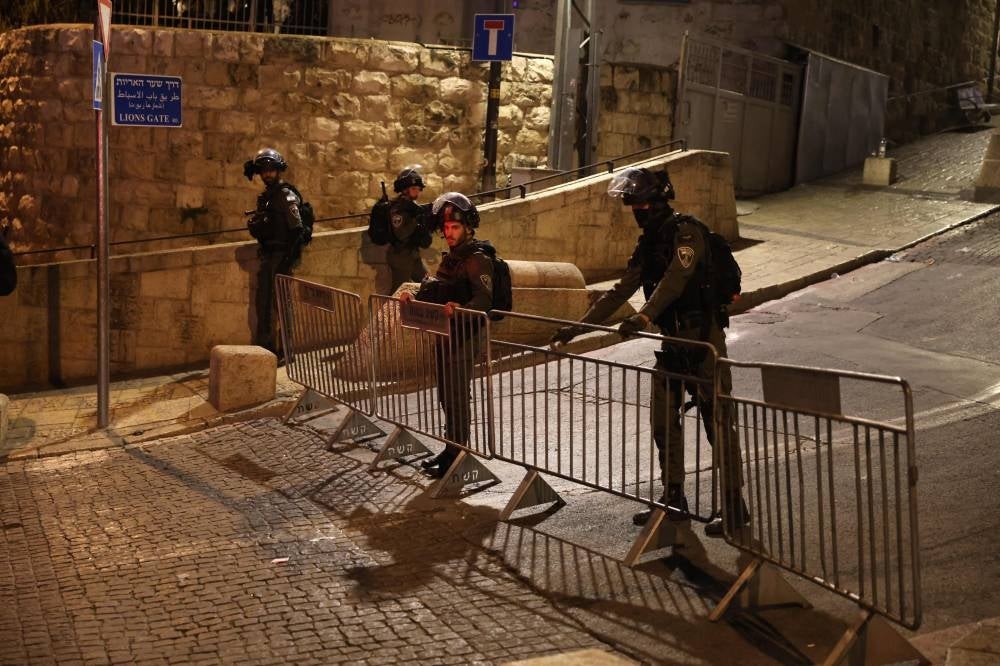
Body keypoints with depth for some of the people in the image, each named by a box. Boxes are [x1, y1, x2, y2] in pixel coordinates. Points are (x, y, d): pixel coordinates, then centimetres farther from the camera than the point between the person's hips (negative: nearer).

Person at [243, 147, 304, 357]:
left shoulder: (286, 196, -10)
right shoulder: (265, 196, 16)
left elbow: (297, 229, -17)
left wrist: (290, 259, -20)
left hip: (281, 255, -9)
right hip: (267, 256, 9)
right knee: (263, 301, 13)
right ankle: (264, 346, 22)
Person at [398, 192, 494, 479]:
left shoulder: (478, 259, -13)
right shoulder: (450, 257, 16)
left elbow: (484, 299, -25)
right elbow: (437, 294, 19)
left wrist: (460, 308, -43)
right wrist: (415, 299, 1)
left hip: (465, 336, -9)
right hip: (445, 335, 9)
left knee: (457, 396, -5)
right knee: (446, 395, 15)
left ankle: (457, 454, 4)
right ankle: (451, 450, 26)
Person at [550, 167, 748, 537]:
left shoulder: (686, 232, -12)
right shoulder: (648, 244, 14)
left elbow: (675, 280, -28)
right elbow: (620, 293, 17)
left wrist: (643, 317, -40)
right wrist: (577, 327, 13)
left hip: (703, 337, -9)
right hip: (673, 340, 9)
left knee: (717, 420, -5)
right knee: (663, 420, 10)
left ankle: (735, 506, 2)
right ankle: (674, 500, 21)